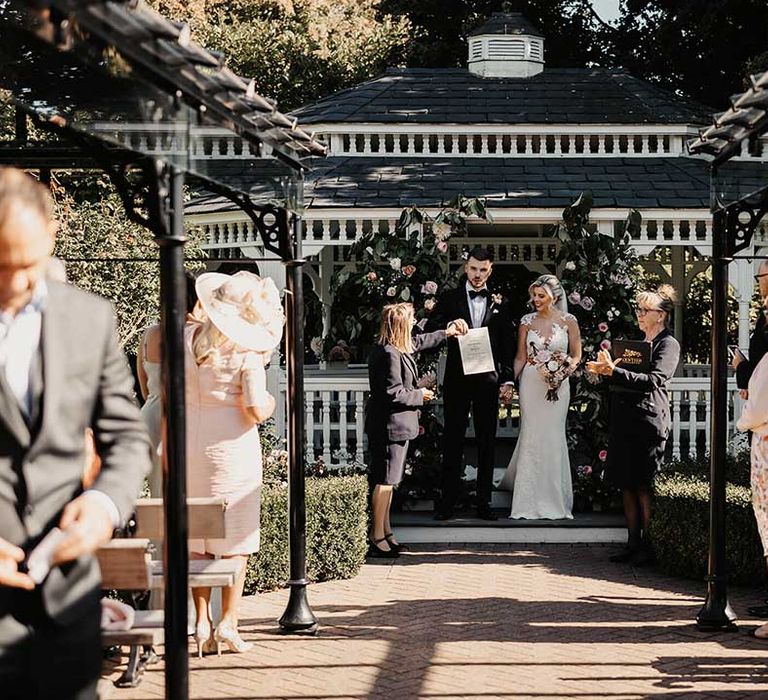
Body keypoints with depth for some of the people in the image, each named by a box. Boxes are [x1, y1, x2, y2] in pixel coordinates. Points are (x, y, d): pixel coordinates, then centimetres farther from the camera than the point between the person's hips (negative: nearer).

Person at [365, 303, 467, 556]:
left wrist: (446, 333, 37)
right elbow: (394, 393, -24)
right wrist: (419, 395, -8)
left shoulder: (399, 348, 9)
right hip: (390, 425, -10)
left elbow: (419, 342, 30)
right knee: (385, 482, -5)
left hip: (390, 425, 10)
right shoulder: (389, 354, -22)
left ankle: (384, 533, 22)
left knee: (387, 481, 15)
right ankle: (377, 539, 0)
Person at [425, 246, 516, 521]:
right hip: (457, 379, -1)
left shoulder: (500, 303, 7)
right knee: (452, 441, 2)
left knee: (487, 443, 6)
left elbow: (507, 343, 6)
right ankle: (447, 503, 5)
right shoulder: (449, 299, 5)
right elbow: (429, 330, 0)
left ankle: (483, 503, 13)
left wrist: (507, 378, 0)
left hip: (488, 380, 1)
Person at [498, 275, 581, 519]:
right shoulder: (527, 321, 4)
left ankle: (553, 497, 13)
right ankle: (529, 499, 10)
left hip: (557, 385, -1)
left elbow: (576, 355, 5)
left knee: (552, 438, 1)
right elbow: (520, 357, 7)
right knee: (531, 437, 1)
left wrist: (567, 369, -14)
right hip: (531, 383, 1)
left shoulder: (568, 321, -1)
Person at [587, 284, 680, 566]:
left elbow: (654, 380, -18)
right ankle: (633, 542, 12)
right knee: (626, 483, 7)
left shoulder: (668, 344, -4)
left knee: (643, 485, -6)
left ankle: (648, 545, 0)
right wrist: (606, 370, 1)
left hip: (648, 421, -8)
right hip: (624, 420, 8)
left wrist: (614, 371, -24)